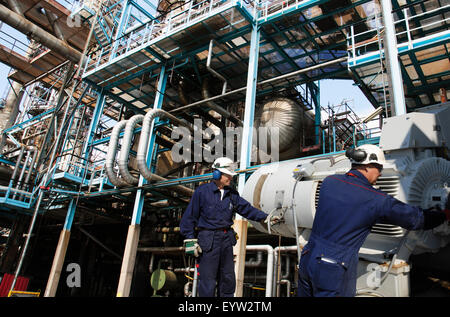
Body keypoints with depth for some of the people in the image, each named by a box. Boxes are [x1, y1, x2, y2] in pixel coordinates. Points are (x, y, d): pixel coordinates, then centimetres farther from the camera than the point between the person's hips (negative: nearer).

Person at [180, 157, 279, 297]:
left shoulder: (231, 194, 8)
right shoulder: (202, 191, -10)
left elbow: (246, 208, 10)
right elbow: (190, 216, -8)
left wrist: (266, 217, 2)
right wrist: (190, 240, -10)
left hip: (226, 238, 6)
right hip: (208, 240, -6)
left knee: (228, 277, 17)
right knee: (208, 280, 0)